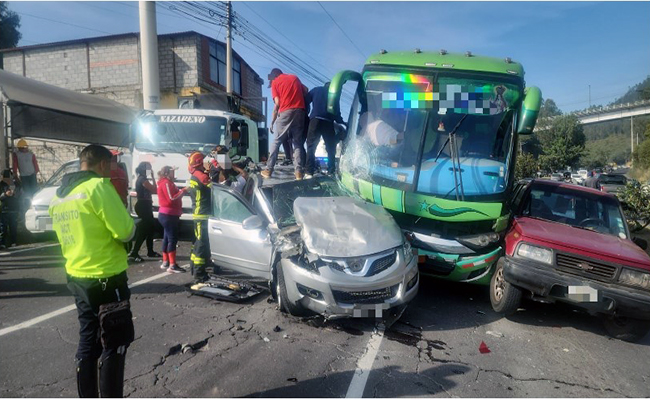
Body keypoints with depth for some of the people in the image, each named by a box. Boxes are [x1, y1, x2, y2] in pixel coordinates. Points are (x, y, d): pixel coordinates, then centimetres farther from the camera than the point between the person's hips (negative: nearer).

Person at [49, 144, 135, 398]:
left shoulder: (59, 195, 12)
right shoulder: (98, 187, -15)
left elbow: (79, 232, 17)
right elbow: (125, 231, -18)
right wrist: (132, 226, 1)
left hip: (76, 277, 9)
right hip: (106, 278, -8)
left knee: (88, 340, 18)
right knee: (114, 344, 3)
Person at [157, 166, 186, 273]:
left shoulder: (166, 182, 19)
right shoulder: (166, 183, -13)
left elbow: (173, 196, 15)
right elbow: (172, 198, -21)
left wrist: (181, 191, 2)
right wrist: (183, 191, -17)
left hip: (167, 214, 11)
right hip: (168, 214, -11)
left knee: (167, 237, 15)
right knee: (172, 238, -12)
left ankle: (165, 262, 23)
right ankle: (172, 265, -13)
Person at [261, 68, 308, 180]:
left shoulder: (274, 82, 9)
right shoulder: (295, 77, 21)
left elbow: (277, 104, -1)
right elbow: (306, 93, 19)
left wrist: (272, 121, 3)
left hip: (285, 113, -3)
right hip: (300, 111, 3)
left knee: (276, 142, 6)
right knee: (298, 143, 4)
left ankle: (268, 170, 5)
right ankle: (299, 171, -6)